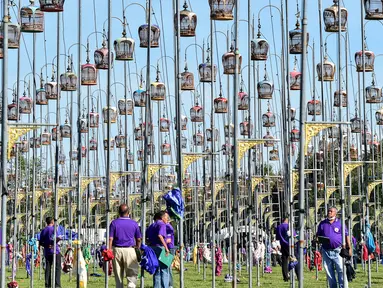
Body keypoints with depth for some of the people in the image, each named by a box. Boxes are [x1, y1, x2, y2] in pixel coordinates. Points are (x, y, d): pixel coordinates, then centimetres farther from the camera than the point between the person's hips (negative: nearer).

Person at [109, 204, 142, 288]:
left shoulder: (114, 223, 0)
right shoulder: (134, 223, 2)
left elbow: (110, 239, -4)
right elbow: (138, 239, 7)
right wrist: (138, 249, 22)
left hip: (117, 250, 1)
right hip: (130, 250, -1)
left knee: (118, 275, 10)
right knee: (132, 273, -1)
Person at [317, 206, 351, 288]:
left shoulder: (340, 223, 4)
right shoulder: (322, 224, 11)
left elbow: (346, 236, 6)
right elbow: (318, 236, 17)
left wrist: (349, 248, 1)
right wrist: (318, 240, -7)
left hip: (337, 251, -3)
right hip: (326, 251, 3)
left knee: (341, 270, -6)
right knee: (329, 272, 6)